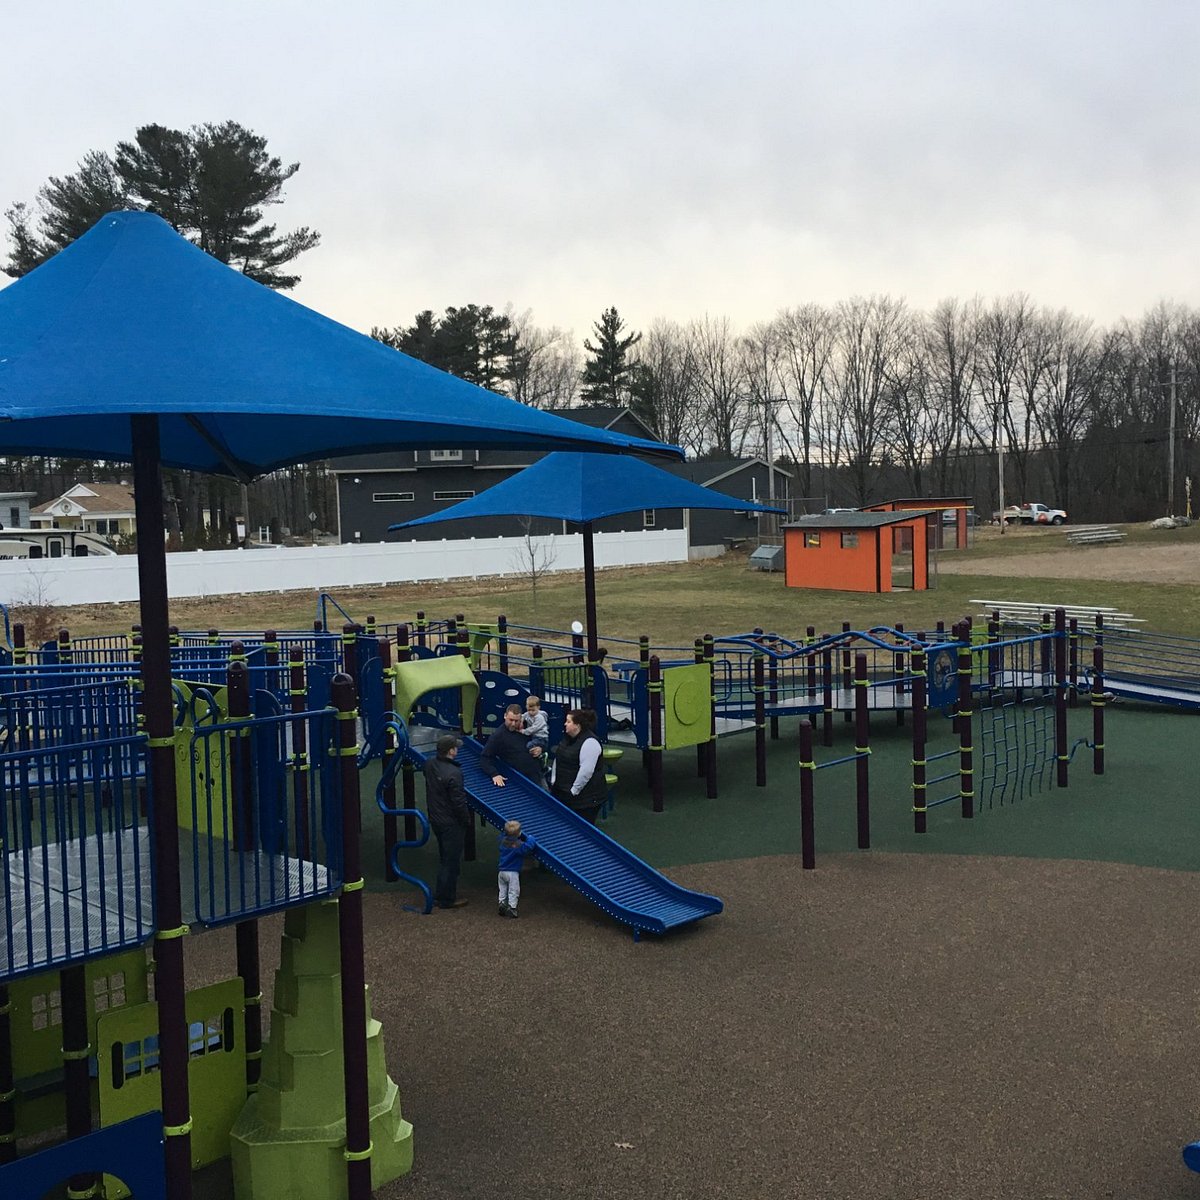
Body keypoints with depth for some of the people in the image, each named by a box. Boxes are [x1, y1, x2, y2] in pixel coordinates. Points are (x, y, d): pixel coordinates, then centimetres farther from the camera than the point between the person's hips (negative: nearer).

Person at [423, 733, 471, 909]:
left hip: (435, 819, 8)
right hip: (451, 823, -8)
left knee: (444, 858, 23)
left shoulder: (429, 765, -2)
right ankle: (447, 899, 15)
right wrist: (467, 820, -7)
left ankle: (439, 895, 33)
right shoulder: (453, 773, -28)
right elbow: (459, 802, -23)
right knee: (452, 861, 6)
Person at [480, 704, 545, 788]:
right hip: (522, 779, -5)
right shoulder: (498, 735, -10)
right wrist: (495, 774, -26)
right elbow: (485, 758, -11)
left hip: (538, 773, 5)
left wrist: (540, 748, -2)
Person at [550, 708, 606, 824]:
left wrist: (574, 791, -20)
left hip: (585, 797, -9)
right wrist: (553, 781, 13)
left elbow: (586, 771, -25)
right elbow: (557, 759, 20)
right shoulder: (567, 738, 10)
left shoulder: (589, 742, -20)